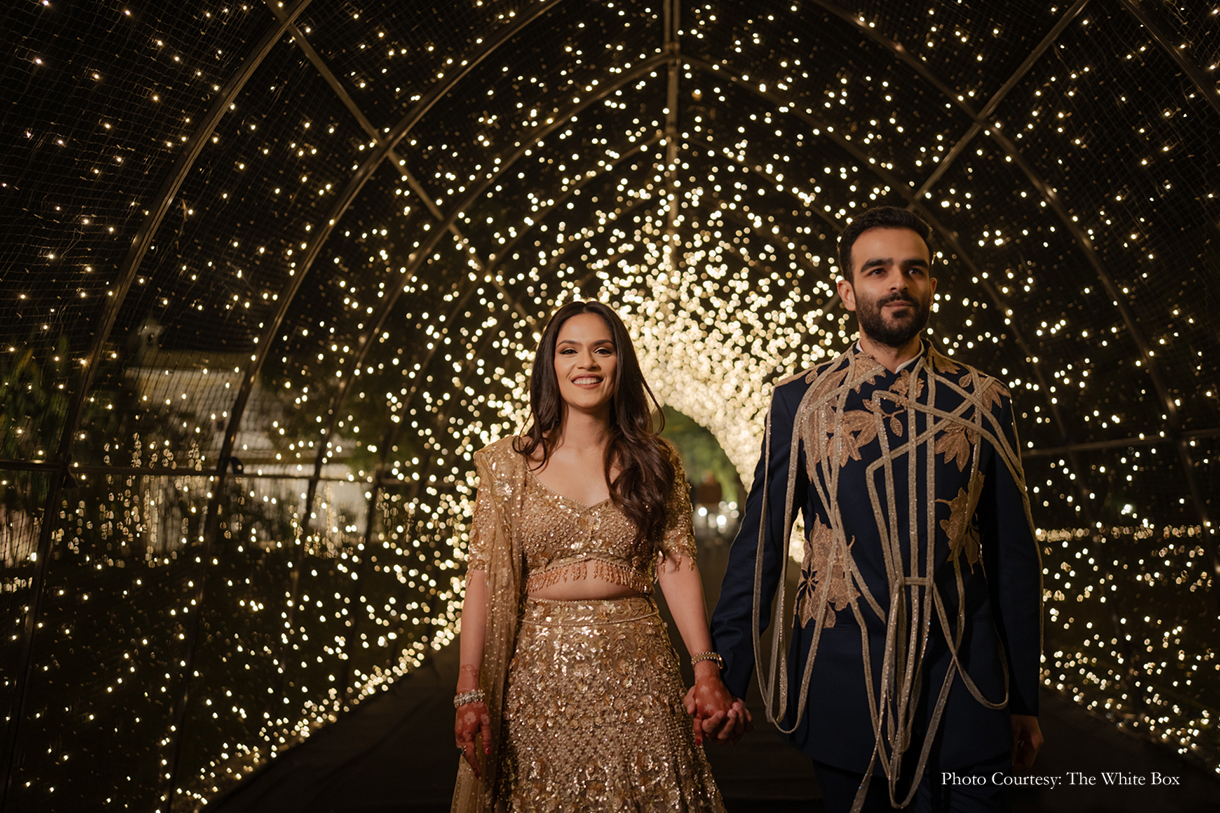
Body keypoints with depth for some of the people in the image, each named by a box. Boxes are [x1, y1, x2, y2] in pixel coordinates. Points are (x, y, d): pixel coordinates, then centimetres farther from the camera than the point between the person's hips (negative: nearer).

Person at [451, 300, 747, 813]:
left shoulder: (655, 463, 5)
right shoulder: (509, 464, 2)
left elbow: (677, 567, -2)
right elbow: (483, 577, -2)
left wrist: (706, 669, -14)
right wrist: (470, 689, -10)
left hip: (637, 673, 1)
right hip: (539, 673, 0)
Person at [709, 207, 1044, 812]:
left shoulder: (983, 402, 3)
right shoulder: (799, 401, 0)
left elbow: (1013, 555, 6)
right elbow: (759, 543, 1)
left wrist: (1024, 699, 9)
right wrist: (725, 676, 0)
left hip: (964, 686, 1)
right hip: (843, 682, 0)